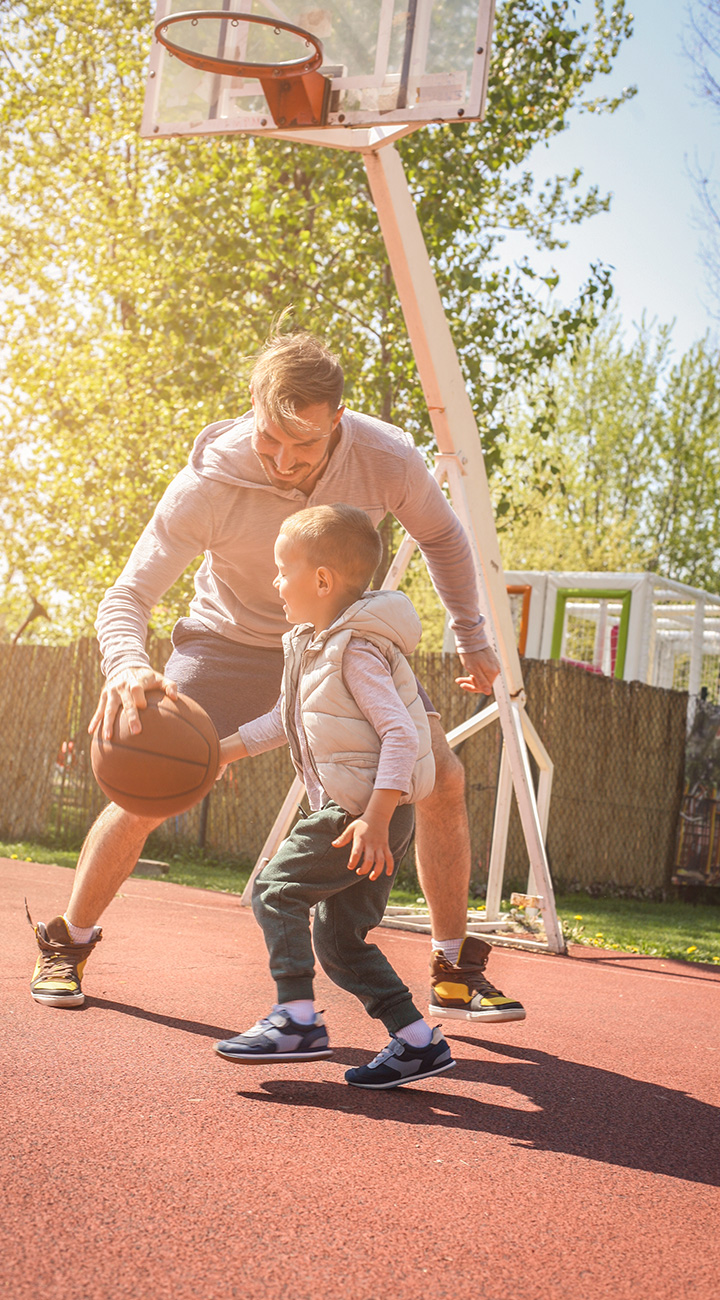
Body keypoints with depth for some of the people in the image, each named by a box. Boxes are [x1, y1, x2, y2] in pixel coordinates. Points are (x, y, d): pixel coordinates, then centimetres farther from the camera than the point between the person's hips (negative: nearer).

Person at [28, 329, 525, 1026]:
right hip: (232, 639, -2)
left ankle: (455, 973, 5)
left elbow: (442, 537, -1)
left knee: (442, 779, -12)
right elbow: (126, 597, -27)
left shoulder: (387, 459, -25)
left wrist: (472, 637, 1)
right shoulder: (209, 484, -32)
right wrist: (128, 665, -49)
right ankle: (66, 946, 12)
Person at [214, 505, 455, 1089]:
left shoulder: (358, 653, -16)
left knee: (277, 887, -11)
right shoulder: (314, 644, 15)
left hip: (369, 812, -10)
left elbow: (402, 735, -23)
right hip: (347, 809, 10)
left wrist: (375, 818, -30)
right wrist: (225, 750, 26)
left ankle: (297, 1019, -10)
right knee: (339, 940, 11)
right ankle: (419, 1041, 13)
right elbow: (287, 719, 29)